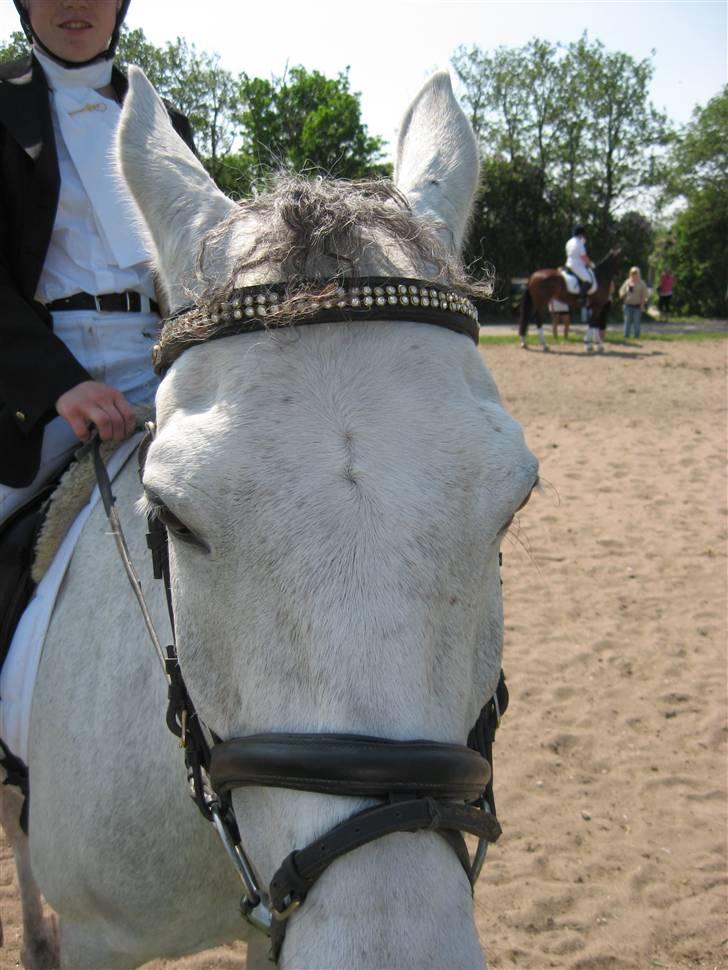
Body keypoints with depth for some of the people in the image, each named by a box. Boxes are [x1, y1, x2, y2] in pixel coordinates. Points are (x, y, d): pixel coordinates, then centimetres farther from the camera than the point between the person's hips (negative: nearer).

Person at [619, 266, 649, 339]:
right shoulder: (627, 282, 9)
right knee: (627, 321, 4)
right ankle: (626, 336, 11)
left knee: (637, 322, -1)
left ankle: (637, 337, 5)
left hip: (637, 306, -2)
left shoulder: (641, 283, 1)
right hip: (628, 305, 3)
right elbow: (622, 291, 15)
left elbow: (644, 296, -1)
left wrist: (642, 305, -7)